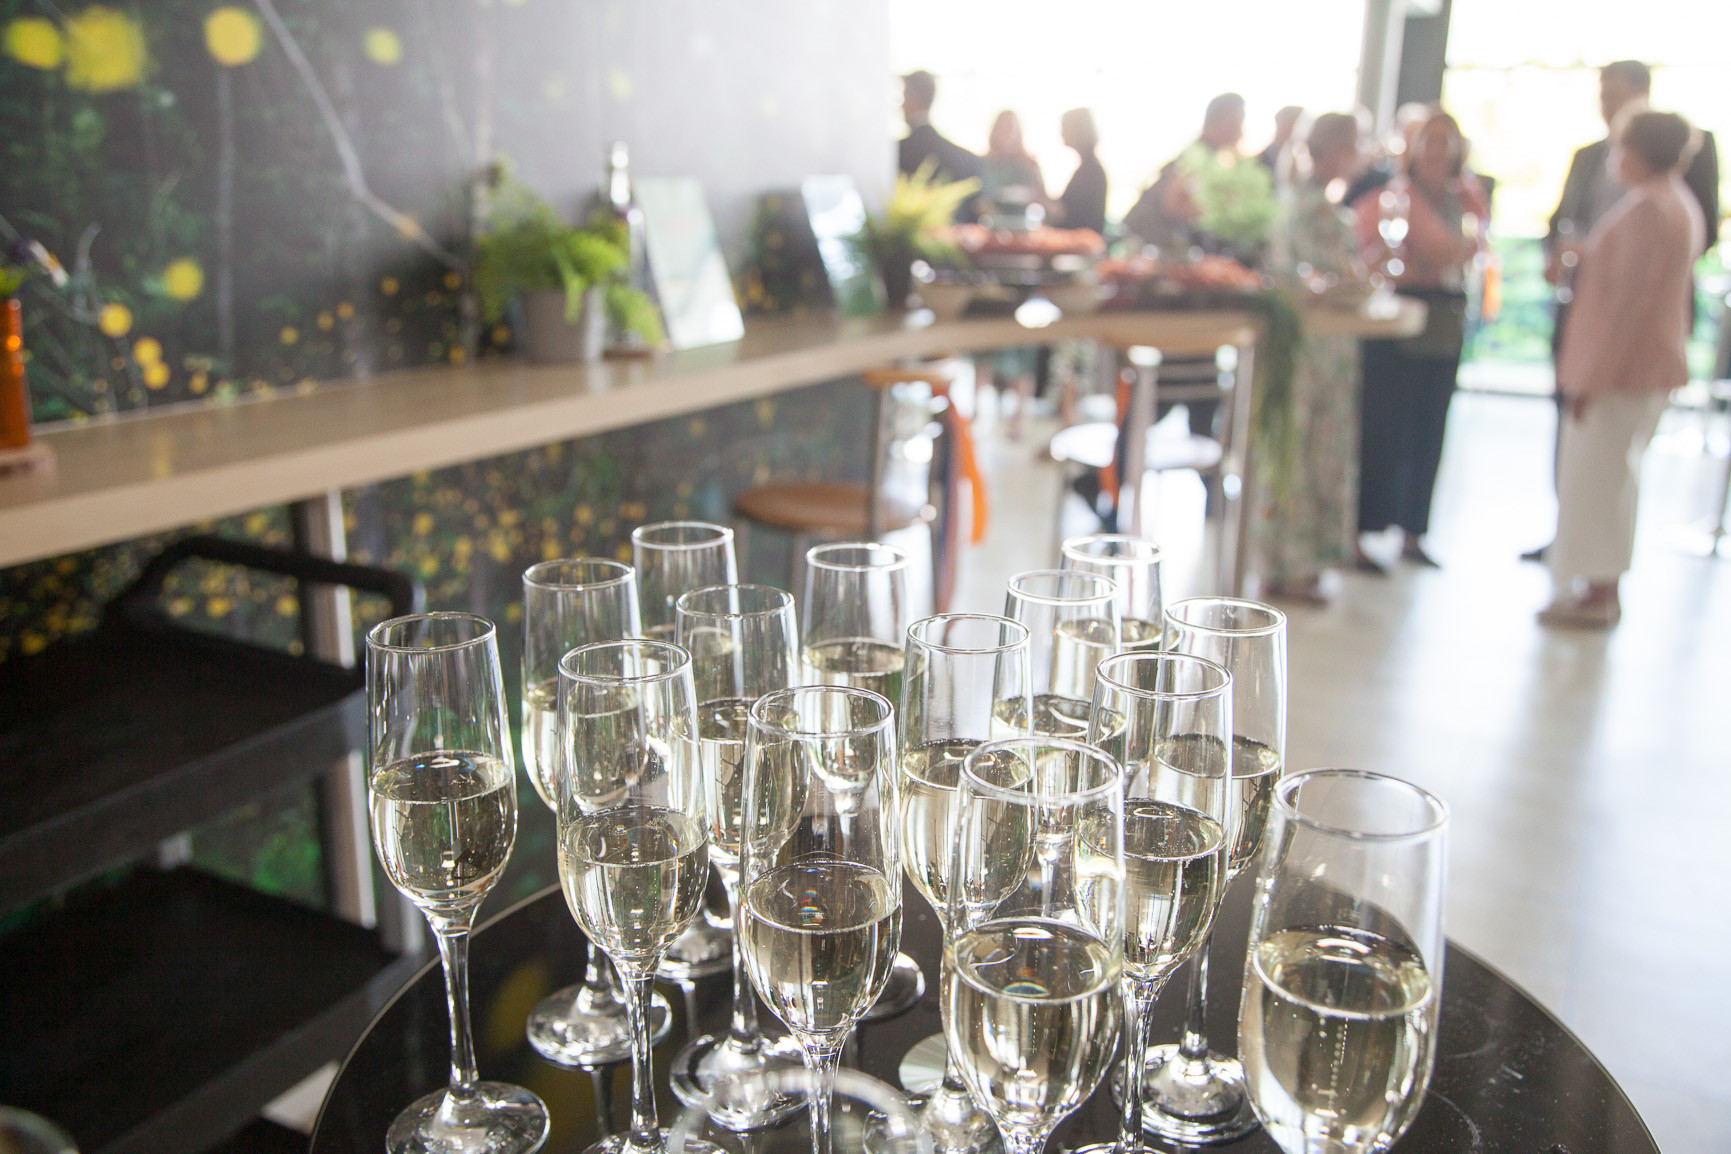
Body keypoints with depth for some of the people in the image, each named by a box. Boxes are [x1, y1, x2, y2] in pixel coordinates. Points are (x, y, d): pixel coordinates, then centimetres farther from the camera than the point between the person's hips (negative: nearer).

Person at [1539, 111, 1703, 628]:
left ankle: (1598, 595, 4)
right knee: (1613, 473, 15)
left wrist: (1592, 376, -20)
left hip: (1620, 364, -10)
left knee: (1595, 473, -3)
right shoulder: (1680, 204, 13)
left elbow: (1628, 300, -22)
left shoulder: (1647, 209, -19)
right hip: (1649, 364, 10)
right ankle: (1604, 589, 23)